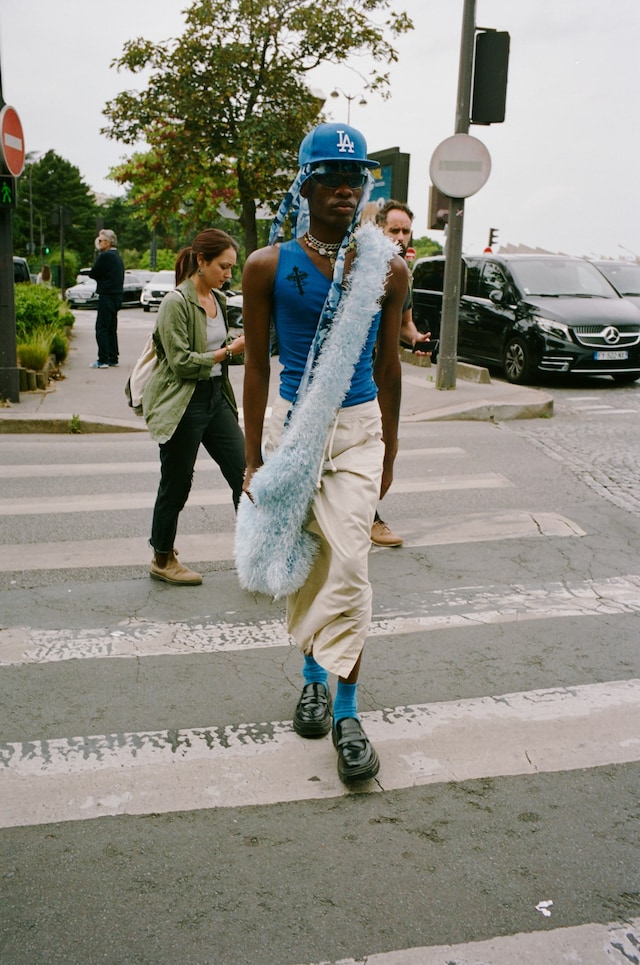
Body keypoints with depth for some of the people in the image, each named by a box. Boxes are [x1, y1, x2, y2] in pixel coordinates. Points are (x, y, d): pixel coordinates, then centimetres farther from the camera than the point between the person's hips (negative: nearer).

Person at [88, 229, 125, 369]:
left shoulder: (105, 256, -14)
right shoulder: (117, 256, 16)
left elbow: (92, 274, -10)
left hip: (107, 297, -10)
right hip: (116, 296, 10)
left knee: (102, 329, -7)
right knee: (111, 329, 14)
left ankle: (103, 360, -9)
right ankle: (113, 358, 17)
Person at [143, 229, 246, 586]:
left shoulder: (220, 300, 11)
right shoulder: (176, 302, -13)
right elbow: (181, 361, -18)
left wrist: (241, 345, 4)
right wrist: (228, 351, -20)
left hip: (217, 398, 7)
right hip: (184, 404, -7)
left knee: (244, 473, 0)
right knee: (176, 486, 5)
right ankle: (163, 560, 23)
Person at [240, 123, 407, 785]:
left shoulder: (388, 269, 0)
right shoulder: (269, 267, -2)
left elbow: (388, 366, 8)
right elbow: (256, 365, 2)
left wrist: (389, 448, 12)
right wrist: (253, 457, 1)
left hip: (359, 429, 0)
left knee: (349, 567, -7)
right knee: (303, 563, 10)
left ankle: (346, 712, 2)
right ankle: (313, 674, 32)